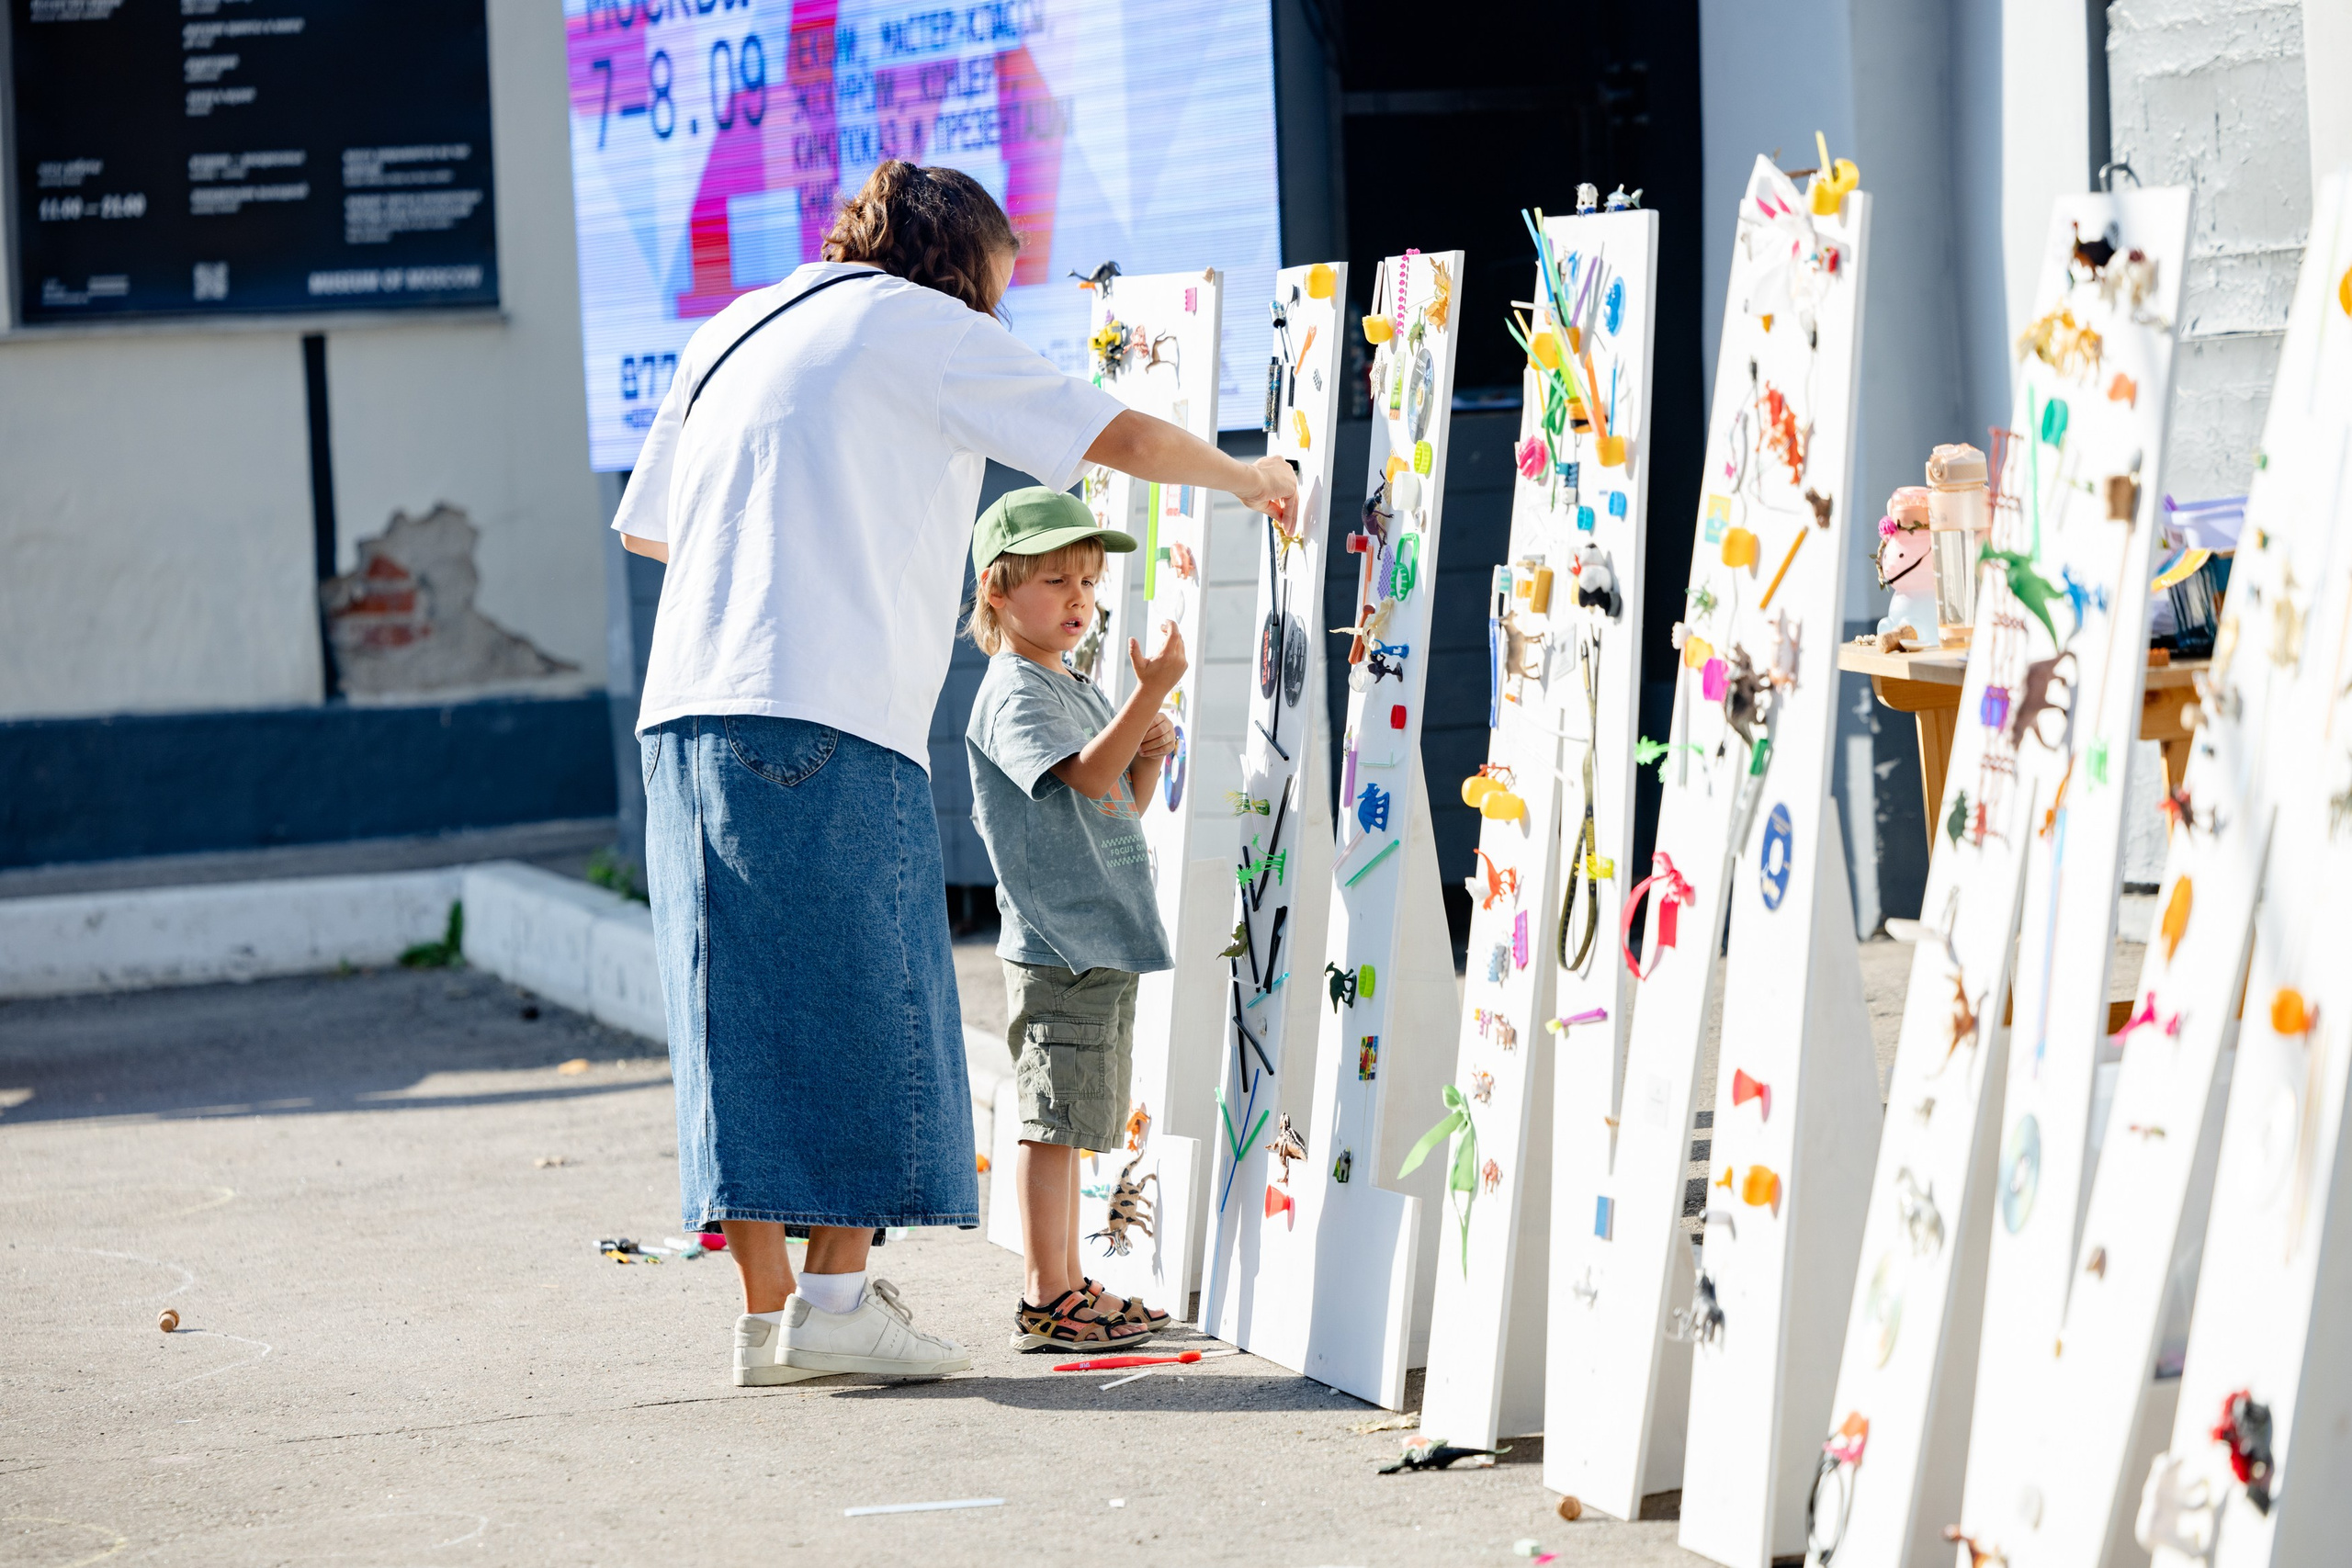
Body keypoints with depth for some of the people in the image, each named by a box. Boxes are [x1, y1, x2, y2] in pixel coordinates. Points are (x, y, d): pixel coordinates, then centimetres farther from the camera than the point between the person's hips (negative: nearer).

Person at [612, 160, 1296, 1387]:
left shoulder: (730, 336, 24)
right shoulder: (920, 325, 4)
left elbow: (643, 528, 28)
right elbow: (1121, 438, 4)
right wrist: (1250, 478, 20)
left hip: (693, 709, 7)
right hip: (831, 715, -7)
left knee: (745, 1014, 6)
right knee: (864, 1001, -3)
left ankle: (768, 1308, 5)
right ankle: (838, 1291, -9)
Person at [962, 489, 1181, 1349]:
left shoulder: (1081, 691, 19)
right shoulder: (1013, 693, -11)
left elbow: (1122, 807, 22)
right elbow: (1086, 775, -24)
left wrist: (1150, 754, 3)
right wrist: (1151, 692, -31)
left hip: (1104, 941, 9)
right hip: (1055, 945, -9)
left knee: (1068, 1121, 14)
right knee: (1051, 1121, -7)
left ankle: (1068, 1285, 20)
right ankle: (1044, 1299, -6)